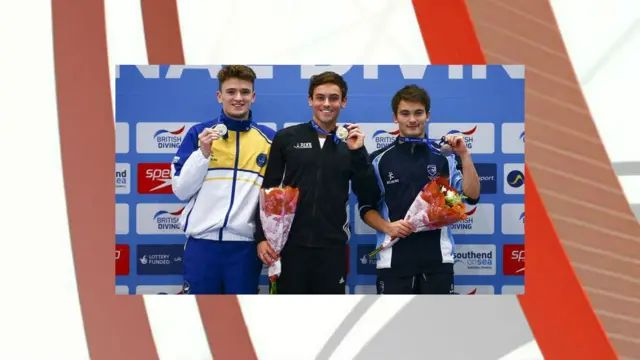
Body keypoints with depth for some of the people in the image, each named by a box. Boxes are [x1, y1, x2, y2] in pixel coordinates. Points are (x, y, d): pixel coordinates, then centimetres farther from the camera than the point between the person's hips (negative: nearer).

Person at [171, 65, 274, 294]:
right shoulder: (199, 133, 4)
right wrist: (203, 152, -10)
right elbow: (180, 190, 2)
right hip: (202, 242, -1)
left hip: (246, 245, 1)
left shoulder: (269, 138, 6)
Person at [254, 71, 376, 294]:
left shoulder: (351, 143, 7)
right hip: (291, 243, -1)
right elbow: (268, 190, 3)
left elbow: (367, 194, 2)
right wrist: (262, 236, -3)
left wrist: (358, 152, -9)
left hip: (333, 246, 1)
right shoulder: (286, 138, 3)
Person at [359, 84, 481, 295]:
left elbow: (472, 196, -4)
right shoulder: (380, 159, 4)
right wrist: (387, 227, -12)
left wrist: (464, 154, -13)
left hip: (437, 258, 1)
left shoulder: (445, 157, 5)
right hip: (394, 260, 0)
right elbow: (367, 208, 7)